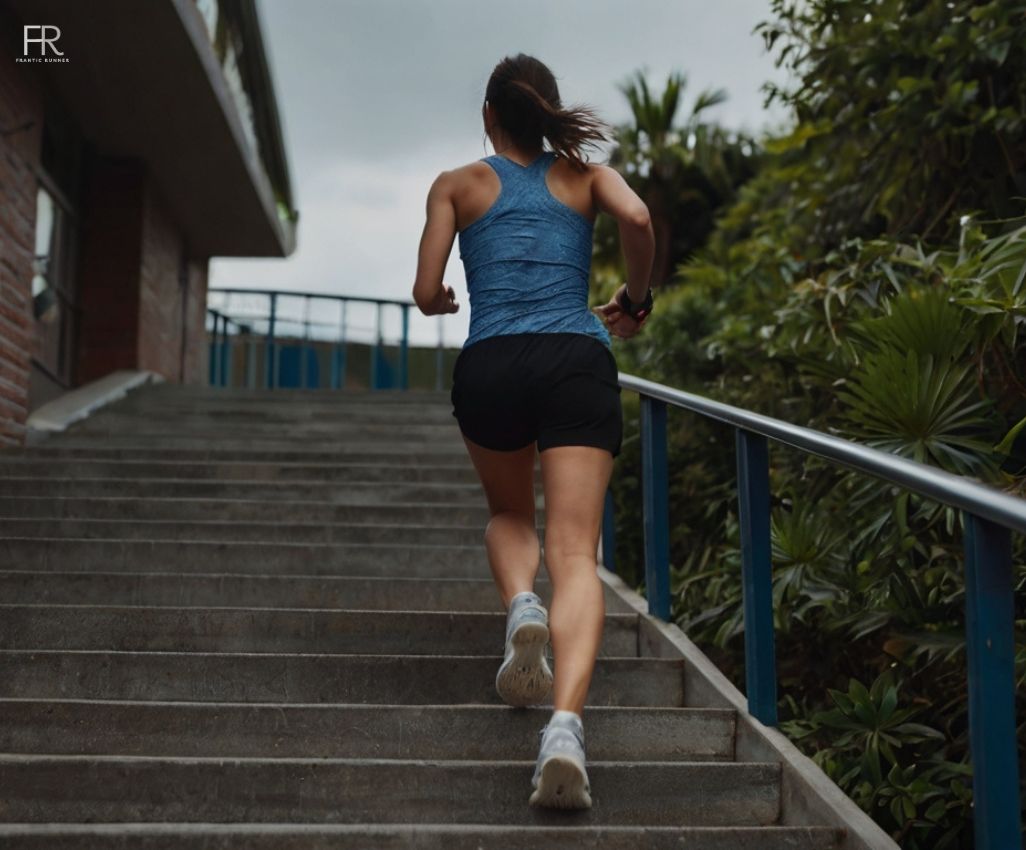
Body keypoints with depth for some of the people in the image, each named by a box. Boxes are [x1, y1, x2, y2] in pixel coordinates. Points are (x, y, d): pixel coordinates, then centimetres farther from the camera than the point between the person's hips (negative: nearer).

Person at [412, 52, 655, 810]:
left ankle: (522, 606, -6)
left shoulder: (458, 185, 16)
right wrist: (636, 300, 12)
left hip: (490, 366, 1)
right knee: (576, 553, -8)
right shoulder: (585, 175, 17)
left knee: (510, 516, 27)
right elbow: (637, 219, -4)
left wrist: (444, 304, 31)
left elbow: (429, 294, 8)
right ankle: (566, 724, -31)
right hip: (578, 362, 0)